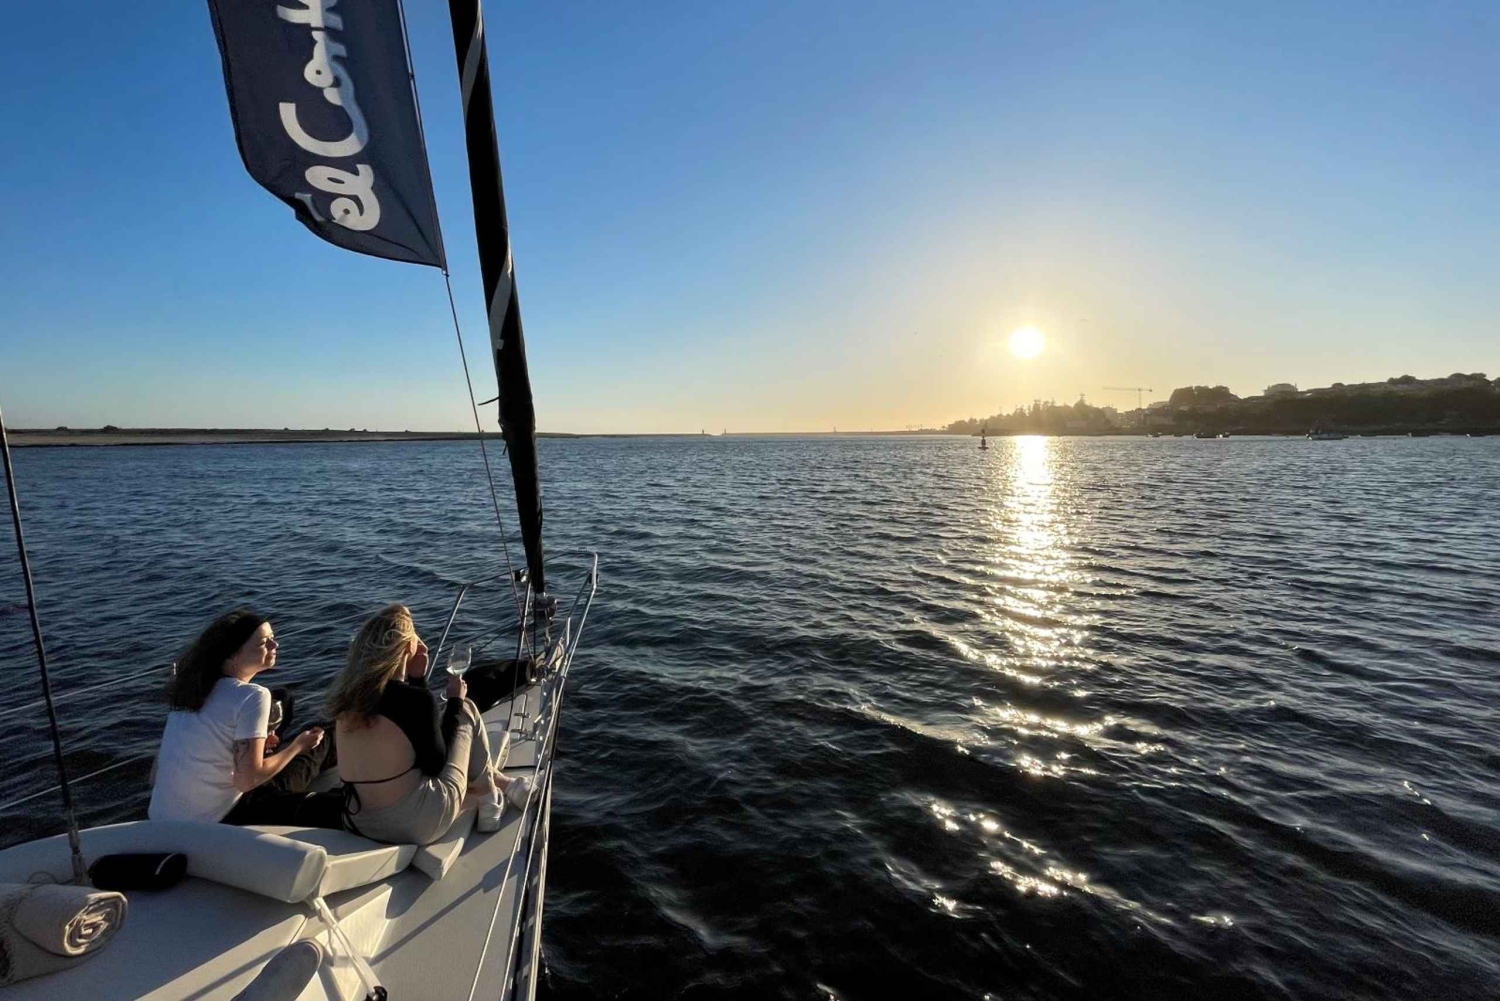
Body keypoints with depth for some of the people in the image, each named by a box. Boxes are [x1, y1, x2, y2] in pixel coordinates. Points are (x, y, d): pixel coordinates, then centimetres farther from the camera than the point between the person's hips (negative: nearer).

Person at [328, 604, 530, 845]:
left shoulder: (351, 695, 1)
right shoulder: (415, 699, -18)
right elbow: (435, 764, -5)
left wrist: (416, 679, 10)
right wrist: (455, 702, 2)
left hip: (359, 823, 7)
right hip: (413, 825, -7)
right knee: (466, 711, 7)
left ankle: (504, 785, 40)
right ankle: (489, 800, 22)